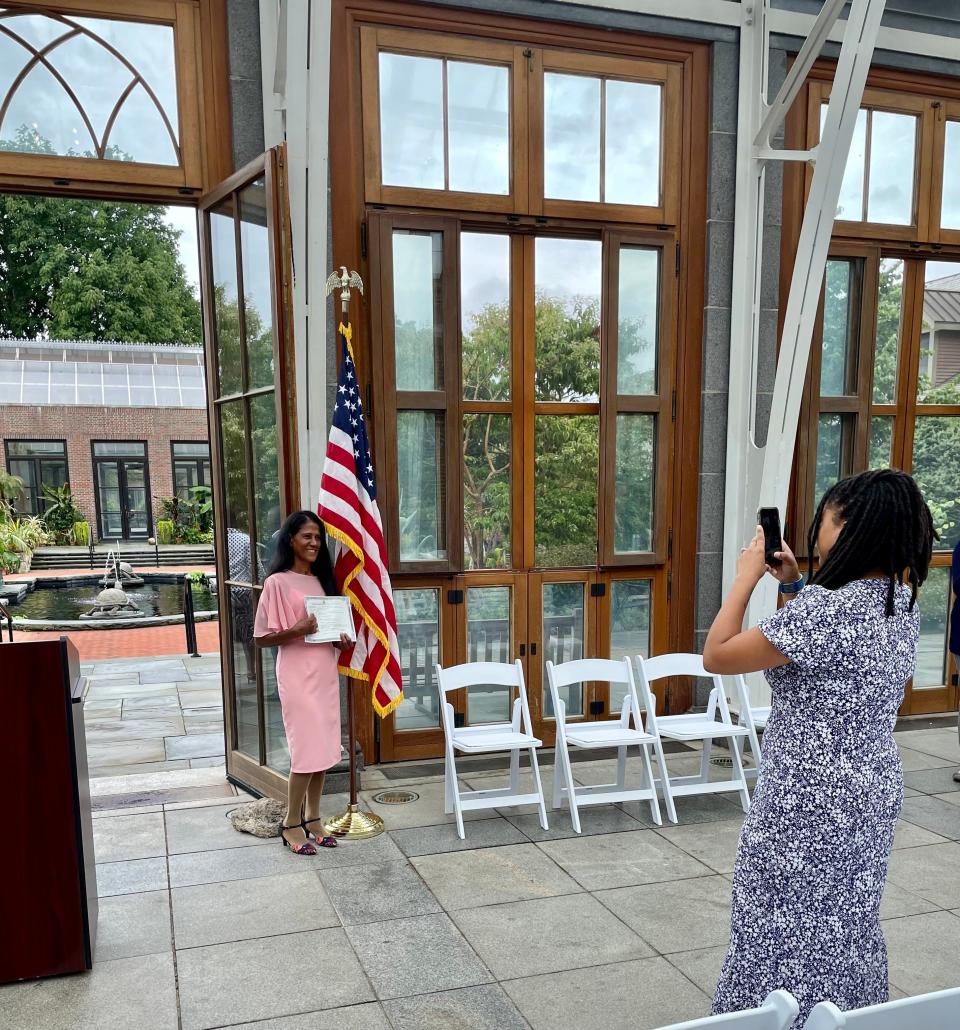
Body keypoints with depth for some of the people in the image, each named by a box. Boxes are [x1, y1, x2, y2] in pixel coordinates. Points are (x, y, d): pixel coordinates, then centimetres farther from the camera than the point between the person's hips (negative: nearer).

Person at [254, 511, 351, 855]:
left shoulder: (322, 580, 12)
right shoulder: (277, 582, -9)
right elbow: (262, 638, -9)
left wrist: (341, 639, 0)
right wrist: (296, 631, -25)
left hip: (326, 672, 7)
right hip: (298, 675, -7)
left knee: (324, 749, 9)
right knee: (307, 750, -6)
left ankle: (313, 819, 21)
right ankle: (291, 824, 11)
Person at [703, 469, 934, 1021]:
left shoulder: (827, 608, -27)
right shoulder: (902, 603, 0)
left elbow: (717, 656, -20)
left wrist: (747, 576, -13)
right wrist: (794, 588, 7)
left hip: (810, 798, -9)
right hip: (874, 788, 9)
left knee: (789, 931, 9)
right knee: (847, 924, 24)